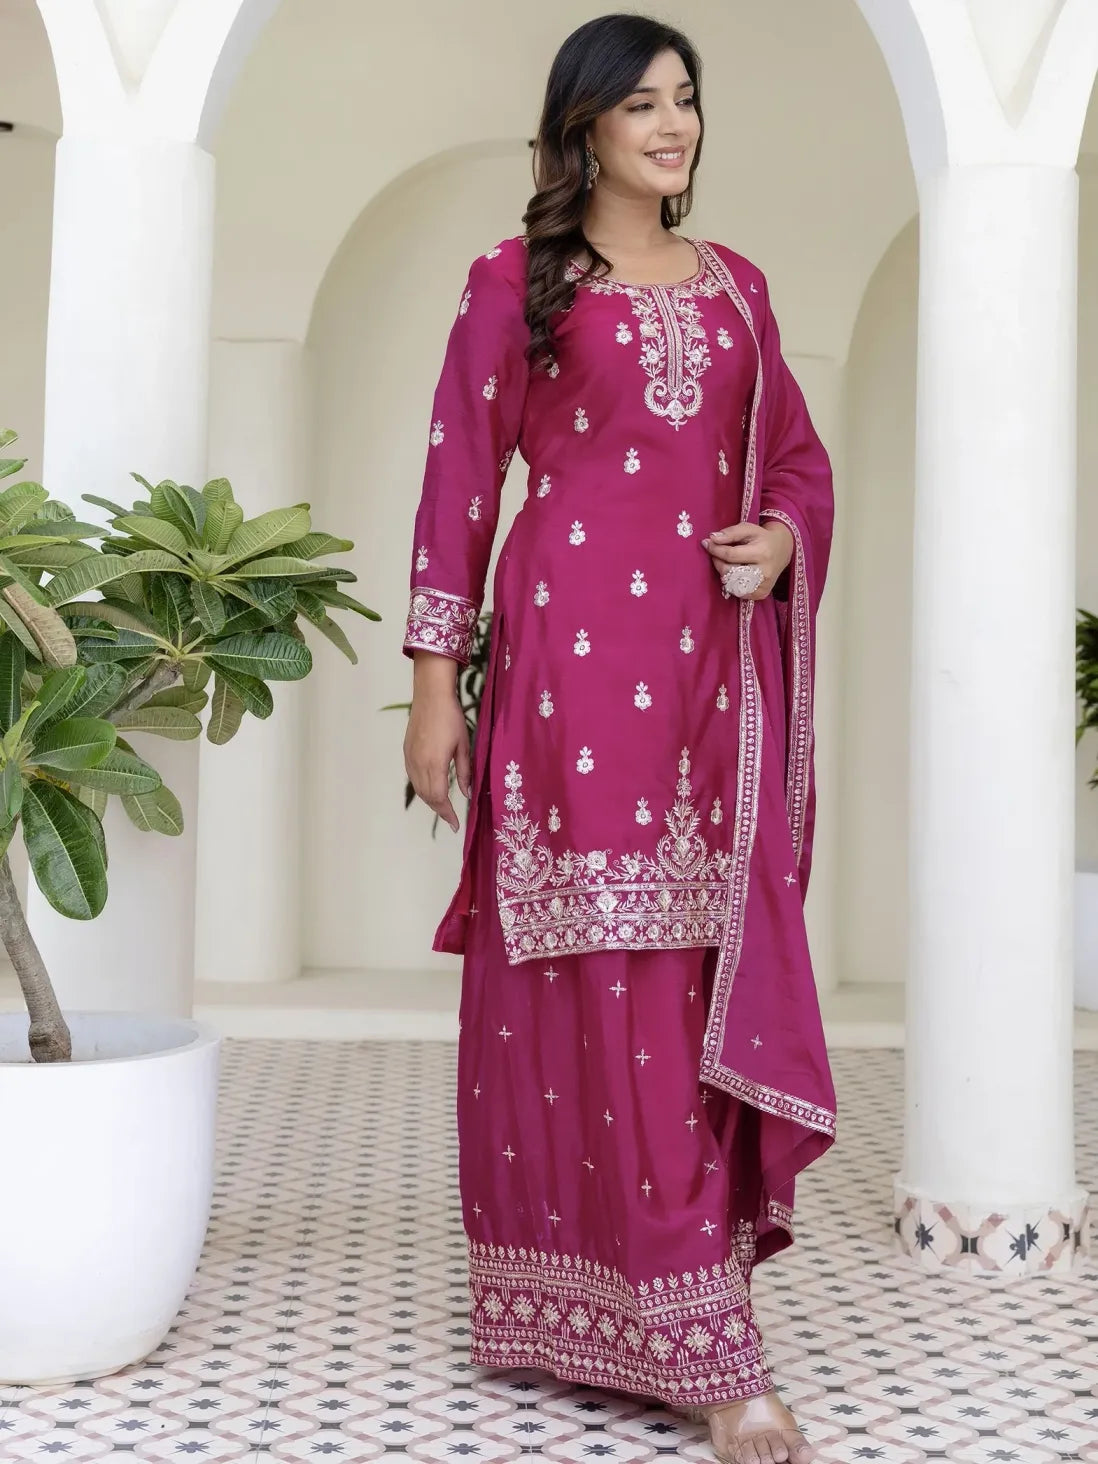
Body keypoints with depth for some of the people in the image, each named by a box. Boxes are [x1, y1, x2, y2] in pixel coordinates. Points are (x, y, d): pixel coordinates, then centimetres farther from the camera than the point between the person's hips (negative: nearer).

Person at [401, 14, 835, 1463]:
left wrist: (782, 540, 0)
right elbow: (460, 477, 3)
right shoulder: (514, 282, 7)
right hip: (574, 652, -4)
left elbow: (801, 460, 23)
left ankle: (633, 1283, 15)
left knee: (707, 976, 1)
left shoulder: (736, 285, 19)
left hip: (715, 664, 5)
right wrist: (433, 680, -3)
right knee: (612, 976, -8)